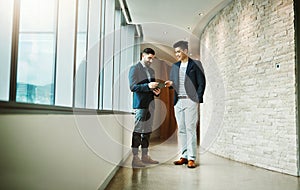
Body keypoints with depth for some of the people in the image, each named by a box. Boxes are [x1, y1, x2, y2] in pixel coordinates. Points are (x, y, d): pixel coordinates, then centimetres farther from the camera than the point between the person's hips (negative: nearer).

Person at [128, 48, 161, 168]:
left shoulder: (151, 70, 21)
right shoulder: (134, 68, -3)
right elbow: (133, 87, -12)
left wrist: (156, 91, 4)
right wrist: (148, 86, -21)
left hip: (150, 103, 8)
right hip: (140, 104, -8)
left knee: (147, 131, 10)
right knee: (138, 131, -7)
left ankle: (145, 156, 18)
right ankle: (135, 158, -2)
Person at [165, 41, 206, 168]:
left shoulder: (195, 64, 2)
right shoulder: (175, 66, 17)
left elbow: (201, 83, -1)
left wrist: (198, 99, -9)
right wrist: (170, 84, -4)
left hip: (190, 101, -5)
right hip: (178, 101, 5)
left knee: (190, 129, -6)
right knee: (181, 129, 6)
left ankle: (191, 158, -2)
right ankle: (184, 156, 13)